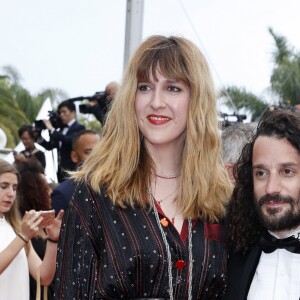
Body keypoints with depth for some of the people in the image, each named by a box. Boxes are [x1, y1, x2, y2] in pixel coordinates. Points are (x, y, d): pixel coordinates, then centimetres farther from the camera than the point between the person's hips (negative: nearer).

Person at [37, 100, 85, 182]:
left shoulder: (79, 128, -5)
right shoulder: (62, 129, 17)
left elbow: (69, 140, -23)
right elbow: (50, 146, 18)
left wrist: (52, 129, -18)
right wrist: (39, 137, 2)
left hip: (72, 171, -7)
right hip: (61, 171, 7)